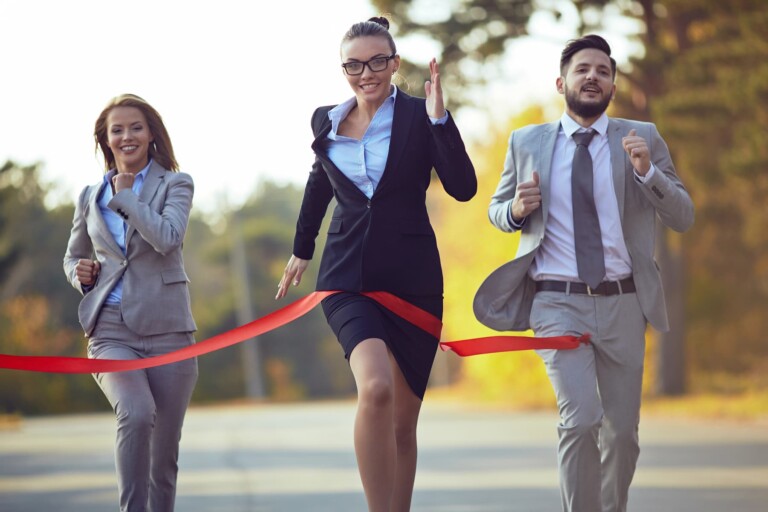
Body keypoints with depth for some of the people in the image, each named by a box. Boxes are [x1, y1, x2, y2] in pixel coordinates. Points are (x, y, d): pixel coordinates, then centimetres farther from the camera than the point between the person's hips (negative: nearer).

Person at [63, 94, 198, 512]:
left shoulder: (175, 185, 5)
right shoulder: (90, 197, 14)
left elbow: (167, 237, -14)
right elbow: (73, 256, 26)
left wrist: (125, 195, -5)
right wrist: (80, 273, 3)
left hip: (166, 328, 0)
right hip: (111, 330, 1)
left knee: (164, 451, 2)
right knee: (137, 414, -28)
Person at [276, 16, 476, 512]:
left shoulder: (419, 116, -2)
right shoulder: (327, 122, 7)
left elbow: (463, 188, -13)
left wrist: (440, 120, -22)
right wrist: (302, 249, 33)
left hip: (412, 279, 0)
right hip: (349, 278, 0)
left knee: (402, 421, 6)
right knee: (375, 388, -26)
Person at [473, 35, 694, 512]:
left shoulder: (642, 138, 4)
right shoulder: (527, 143, 6)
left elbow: (683, 217, 1)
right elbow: (496, 209, 17)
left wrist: (647, 170, -16)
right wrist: (516, 209, -7)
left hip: (622, 303, 2)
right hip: (558, 302, -1)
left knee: (622, 430, 8)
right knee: (581, 418, -18)